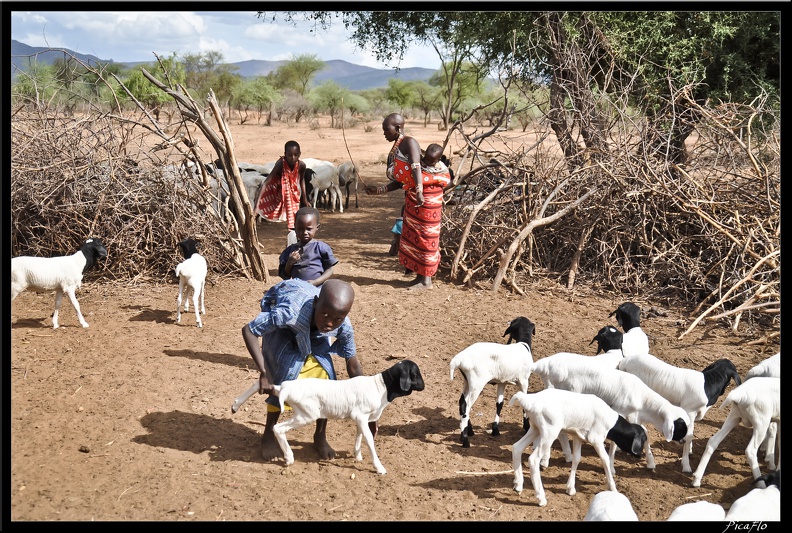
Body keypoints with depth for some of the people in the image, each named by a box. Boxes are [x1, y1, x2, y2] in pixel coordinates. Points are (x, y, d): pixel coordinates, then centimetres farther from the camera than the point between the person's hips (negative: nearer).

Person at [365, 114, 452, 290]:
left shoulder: (409, 142, -14)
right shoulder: (395, 150, 13)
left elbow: (416, 167, -30)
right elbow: (399, 181, 15)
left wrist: (419, 190, -42)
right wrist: (379, 190, 10)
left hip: (426, 192, -9)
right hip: (412, 195, 10)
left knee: (424, 235, -4)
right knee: (412, 236, 12)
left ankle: (426, 280, 2)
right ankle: (420, 275, 22)